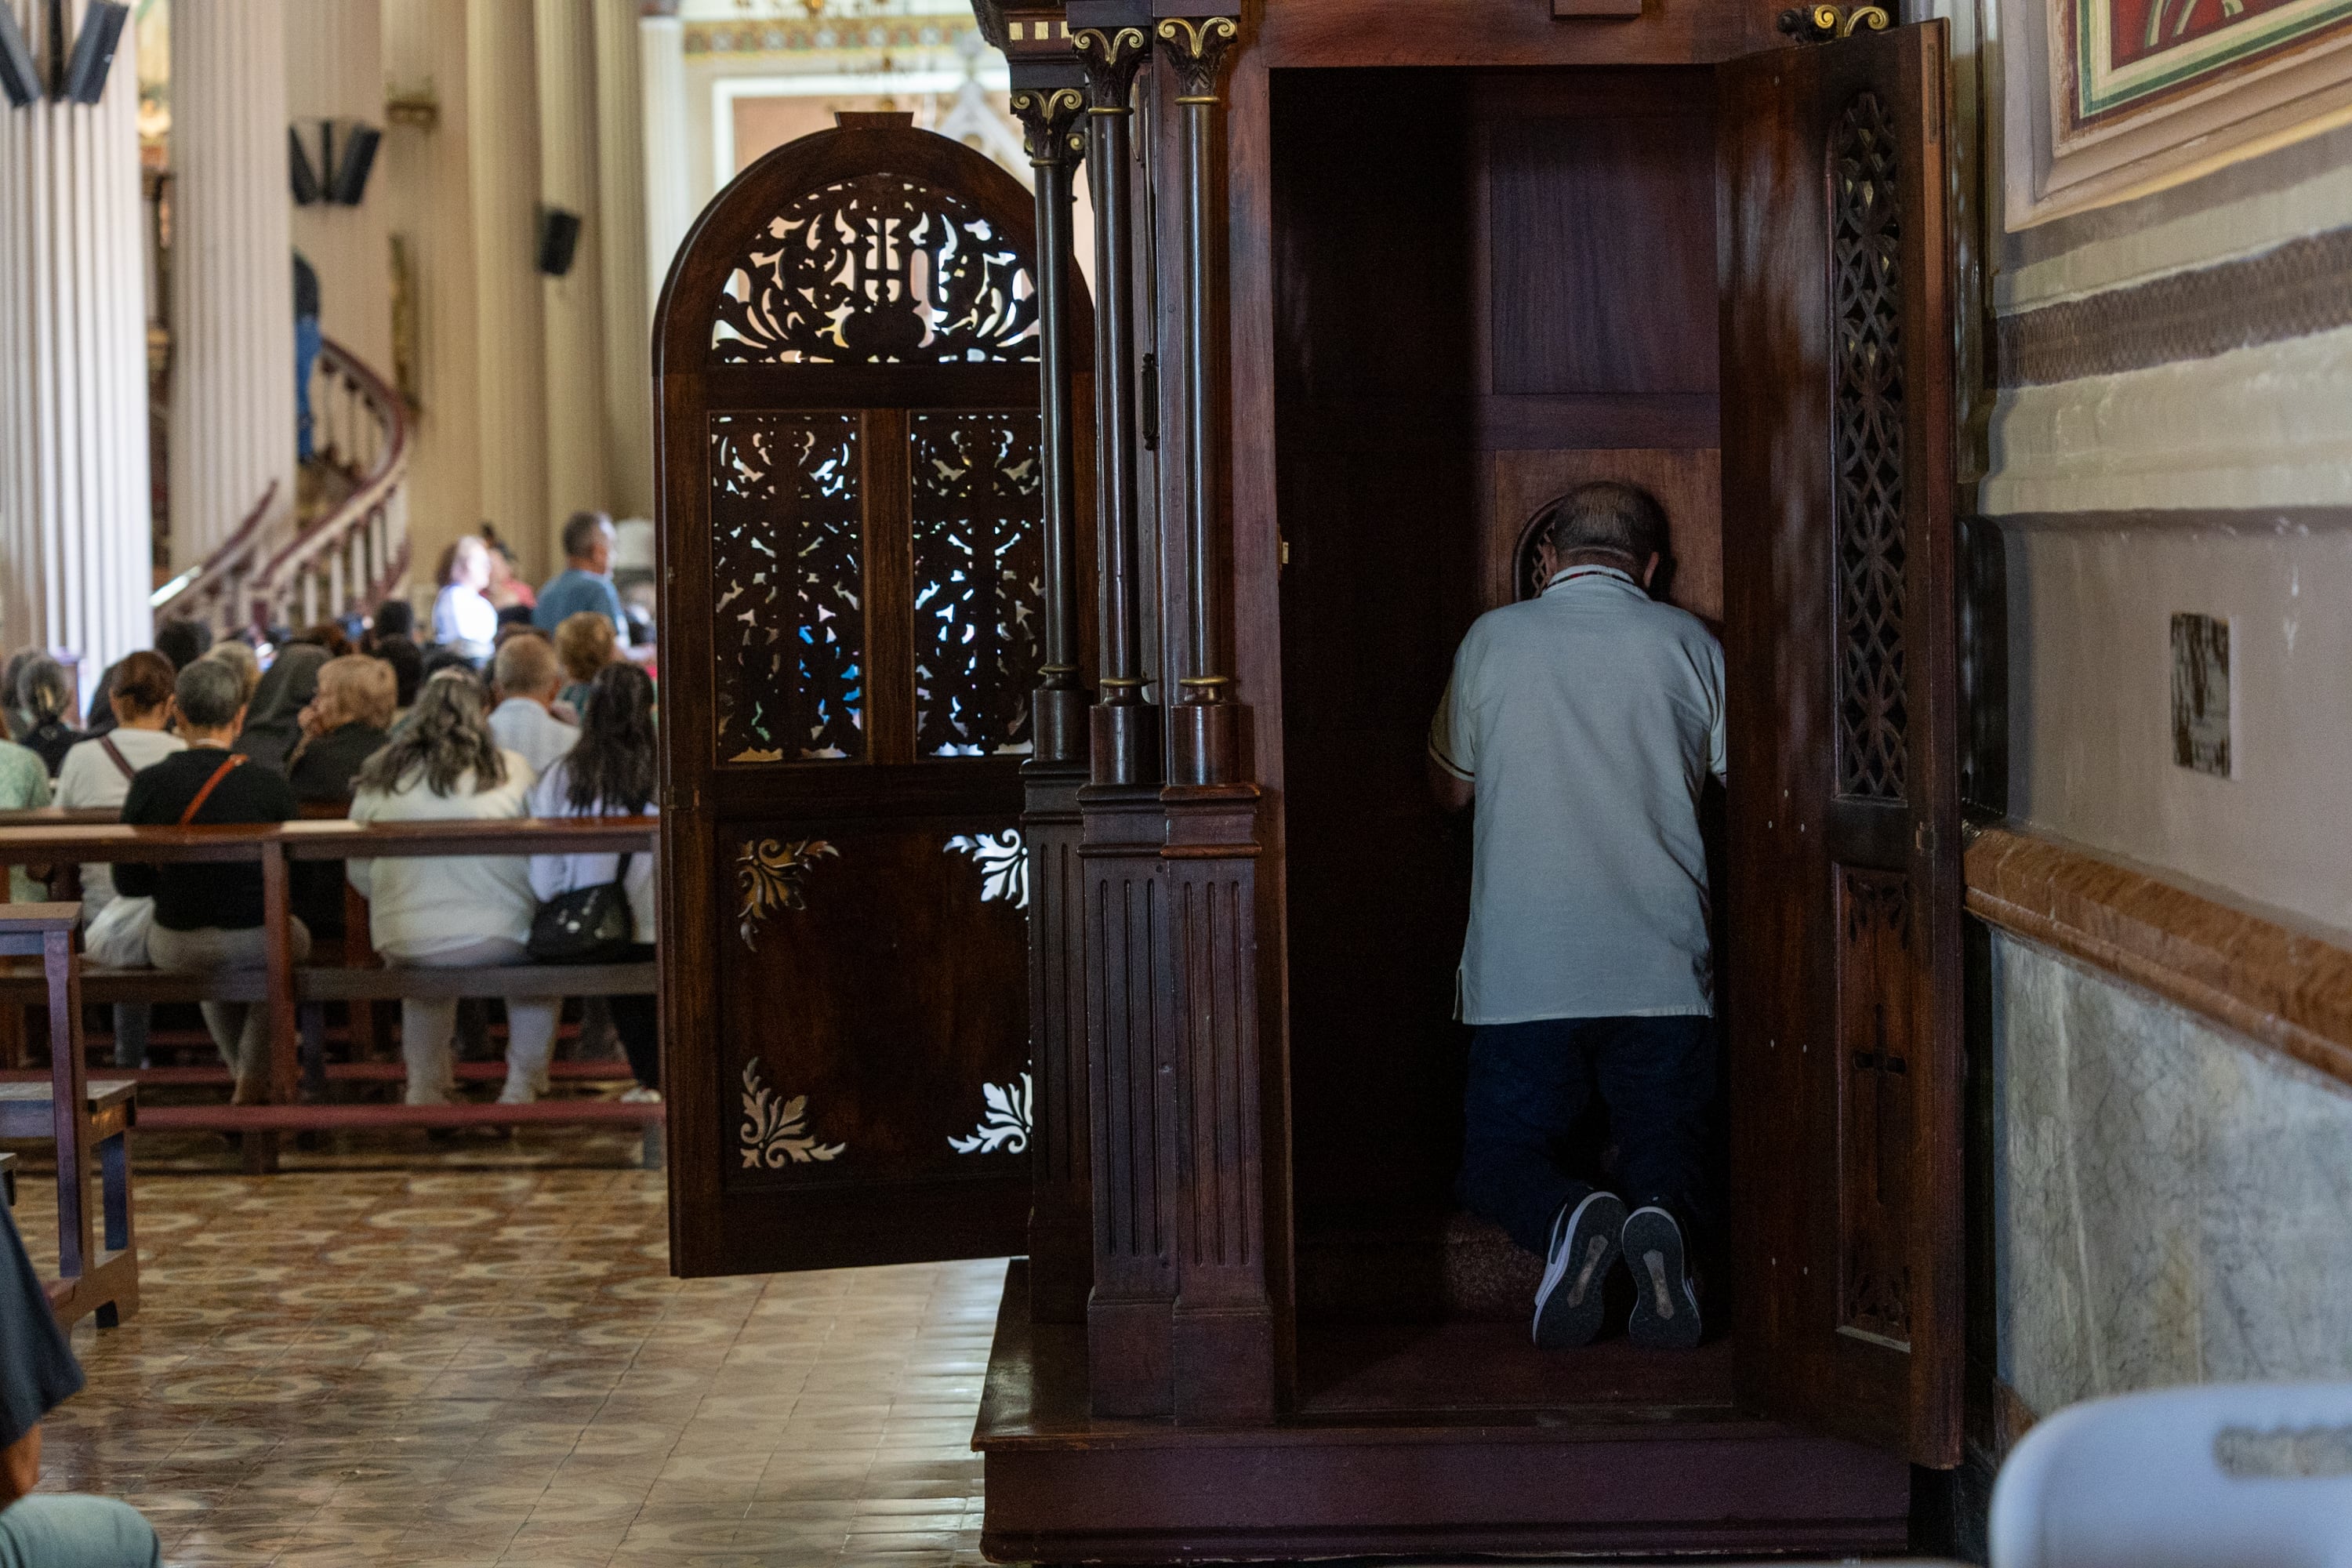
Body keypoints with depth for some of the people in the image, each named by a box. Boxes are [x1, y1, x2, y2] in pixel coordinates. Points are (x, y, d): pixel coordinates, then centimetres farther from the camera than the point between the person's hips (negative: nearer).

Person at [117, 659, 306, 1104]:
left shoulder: (148, 783, -9)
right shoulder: (269, 784, -13)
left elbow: (128, 882, -3)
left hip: (174, 947, 2)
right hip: (251, 942, -2)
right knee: (295, 935, 35)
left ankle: (246, 1073, 54)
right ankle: (255, 1079, 38)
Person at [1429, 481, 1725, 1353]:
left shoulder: (1493, 641, 4)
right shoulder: (1689, 645, 5)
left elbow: (1451, 787, 17)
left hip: (1523, 975, -1)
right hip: (1662, 967, 1)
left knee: (1498, 1159, 13)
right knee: (1665, 1143, 16)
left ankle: (1564, 1218, -22)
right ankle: (1662, 1219, -21)